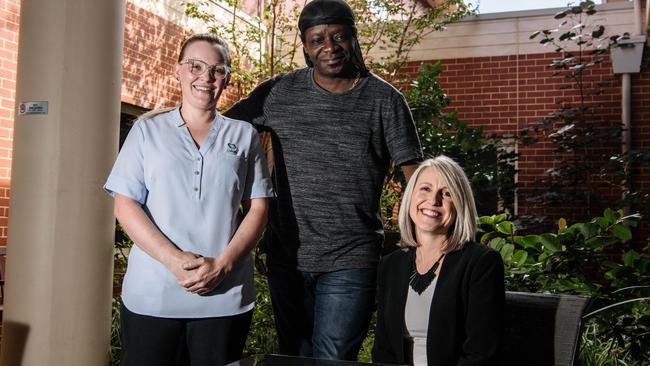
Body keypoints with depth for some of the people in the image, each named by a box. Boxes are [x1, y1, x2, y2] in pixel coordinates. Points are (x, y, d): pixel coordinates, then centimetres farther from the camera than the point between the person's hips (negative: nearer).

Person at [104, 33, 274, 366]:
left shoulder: (244, 136, 9)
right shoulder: (148, 129, 7)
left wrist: (223, 264, -11)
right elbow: (125, 205, 0)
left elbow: (258, 208, 5)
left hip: (225, 297, 1)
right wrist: (174, 259, -13)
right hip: (151, 296, 0)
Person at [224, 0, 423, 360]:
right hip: (286, 256, 3)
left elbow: (415, 176, -4)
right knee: (294, 358, 17)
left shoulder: (384, 100, -3)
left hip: (350, 261, -3)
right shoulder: (278, 93, 3)